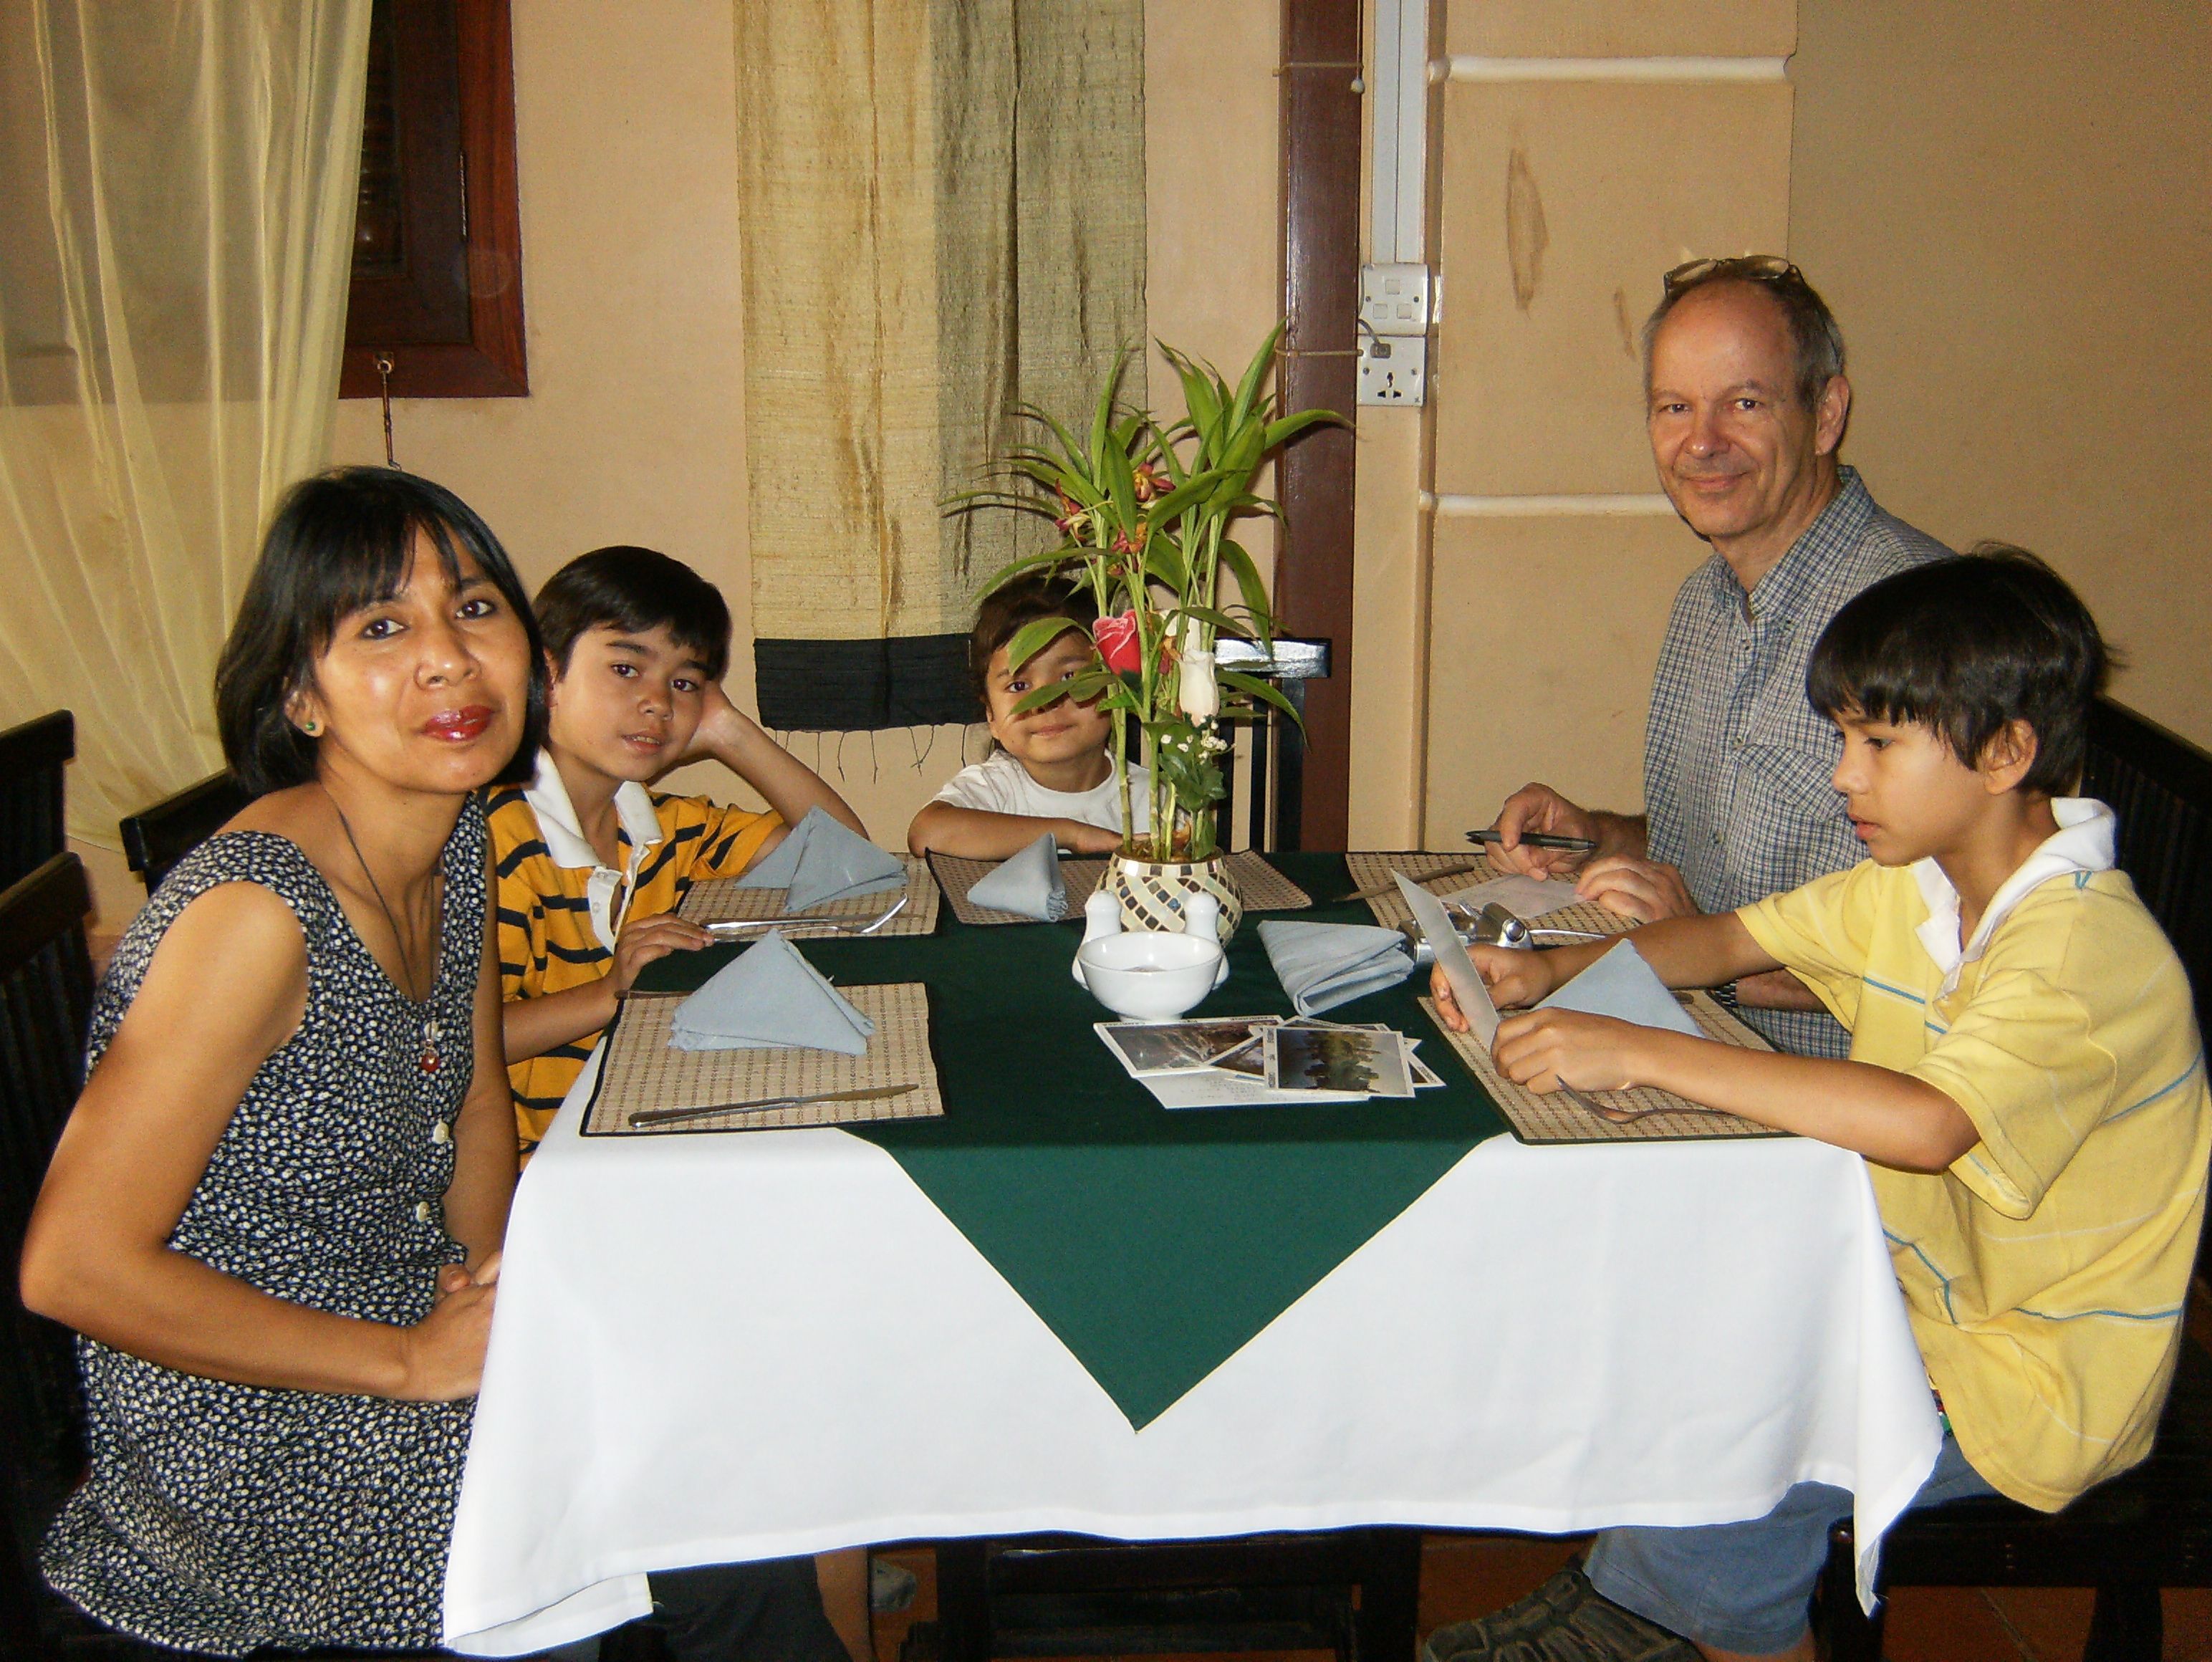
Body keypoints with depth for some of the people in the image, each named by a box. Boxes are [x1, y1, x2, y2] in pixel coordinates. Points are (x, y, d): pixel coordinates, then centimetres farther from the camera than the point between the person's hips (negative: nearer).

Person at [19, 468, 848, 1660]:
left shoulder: (457, 837, 0)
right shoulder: (257, 911, -26)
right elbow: (73, 1264, -25)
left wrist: (497, 1282, -4)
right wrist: (411, 1361, -20)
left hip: (411, 1320, 8)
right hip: (251, 1431, -8)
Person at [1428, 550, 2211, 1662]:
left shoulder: (2086, 952, -27)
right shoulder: (1912, 884, 0)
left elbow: (1924, 1123, -43)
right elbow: (1732, 941, 10)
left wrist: (1639, 1052, -41)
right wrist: (1555, 973, -9)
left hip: (2032, 1388, -8)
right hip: (1922, 1299, 9)